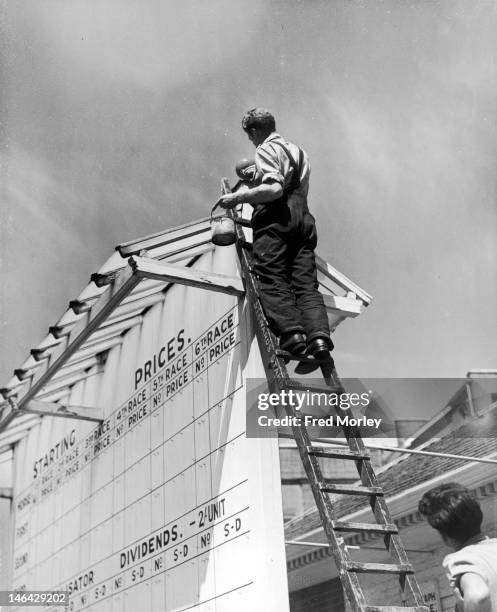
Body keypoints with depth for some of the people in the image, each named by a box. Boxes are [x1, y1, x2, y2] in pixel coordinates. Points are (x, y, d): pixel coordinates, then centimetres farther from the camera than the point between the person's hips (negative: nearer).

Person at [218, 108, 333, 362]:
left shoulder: (266, 149, 4)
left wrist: (238, 197, -8)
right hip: (303, 217, 7)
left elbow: (274, 188, -13)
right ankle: (319, 336, -19)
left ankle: (291, 334, -30)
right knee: (306, 283, -1)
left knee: (272, 280, -12)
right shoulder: (298, 151, 30)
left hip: (275, 218, -7)